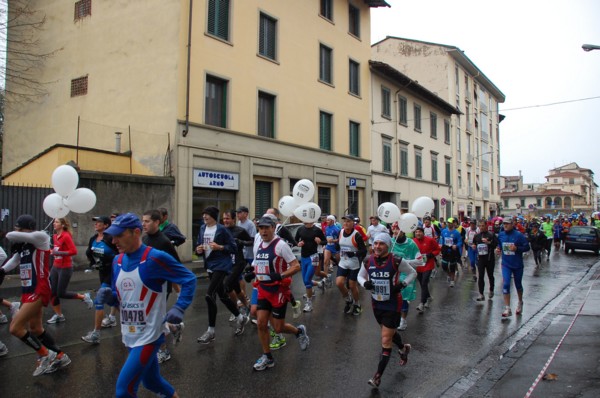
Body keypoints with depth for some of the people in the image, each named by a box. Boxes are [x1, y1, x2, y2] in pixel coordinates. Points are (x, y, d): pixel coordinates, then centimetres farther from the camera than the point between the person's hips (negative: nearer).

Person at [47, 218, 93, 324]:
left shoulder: (66, 236, -17)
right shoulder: (54, 236, 7)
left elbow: (74, 251, -24)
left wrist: (59, 253, -25)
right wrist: (52, 251, 6)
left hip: (65, 268, -8)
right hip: (55, 267, 8)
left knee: (61, 293, -4)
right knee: (52, 292, 6)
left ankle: (84, 297, 16)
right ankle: (59, 315, 21)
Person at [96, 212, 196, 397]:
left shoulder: (155, 258, -19)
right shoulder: (117, 261, 4)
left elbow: (189, 279, -14)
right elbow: (119, 296, 14)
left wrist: (179, 308, -24)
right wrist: (108, 296, -8)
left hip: (149, 336, -7)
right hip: (129, 336, 7)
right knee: (152, 382, 21)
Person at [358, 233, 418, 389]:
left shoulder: (396, 261, -19)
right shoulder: (368, 261, -9)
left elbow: (413, 273, -3)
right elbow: (360, 275, 8)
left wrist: (402, 284, -18)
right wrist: (364, 283, -14)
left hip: (392, 305, -5)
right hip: (376, 304, 5)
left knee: (386, 340, -3)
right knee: (390, 332, 26)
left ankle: (378, 376, 7)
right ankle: (403, 348, 58)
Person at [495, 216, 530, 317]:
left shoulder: (518, 235, -13)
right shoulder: (501, 235, 0)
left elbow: (527, 247, -10)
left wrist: (516, 248, -25)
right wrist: (498, 249, -6)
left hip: (517, 264, -2)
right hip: (506, 264, 2)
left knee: (518, 285, 16)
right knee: (505, 284, -11)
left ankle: (520, 302, 44)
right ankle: (507, 309, -6)